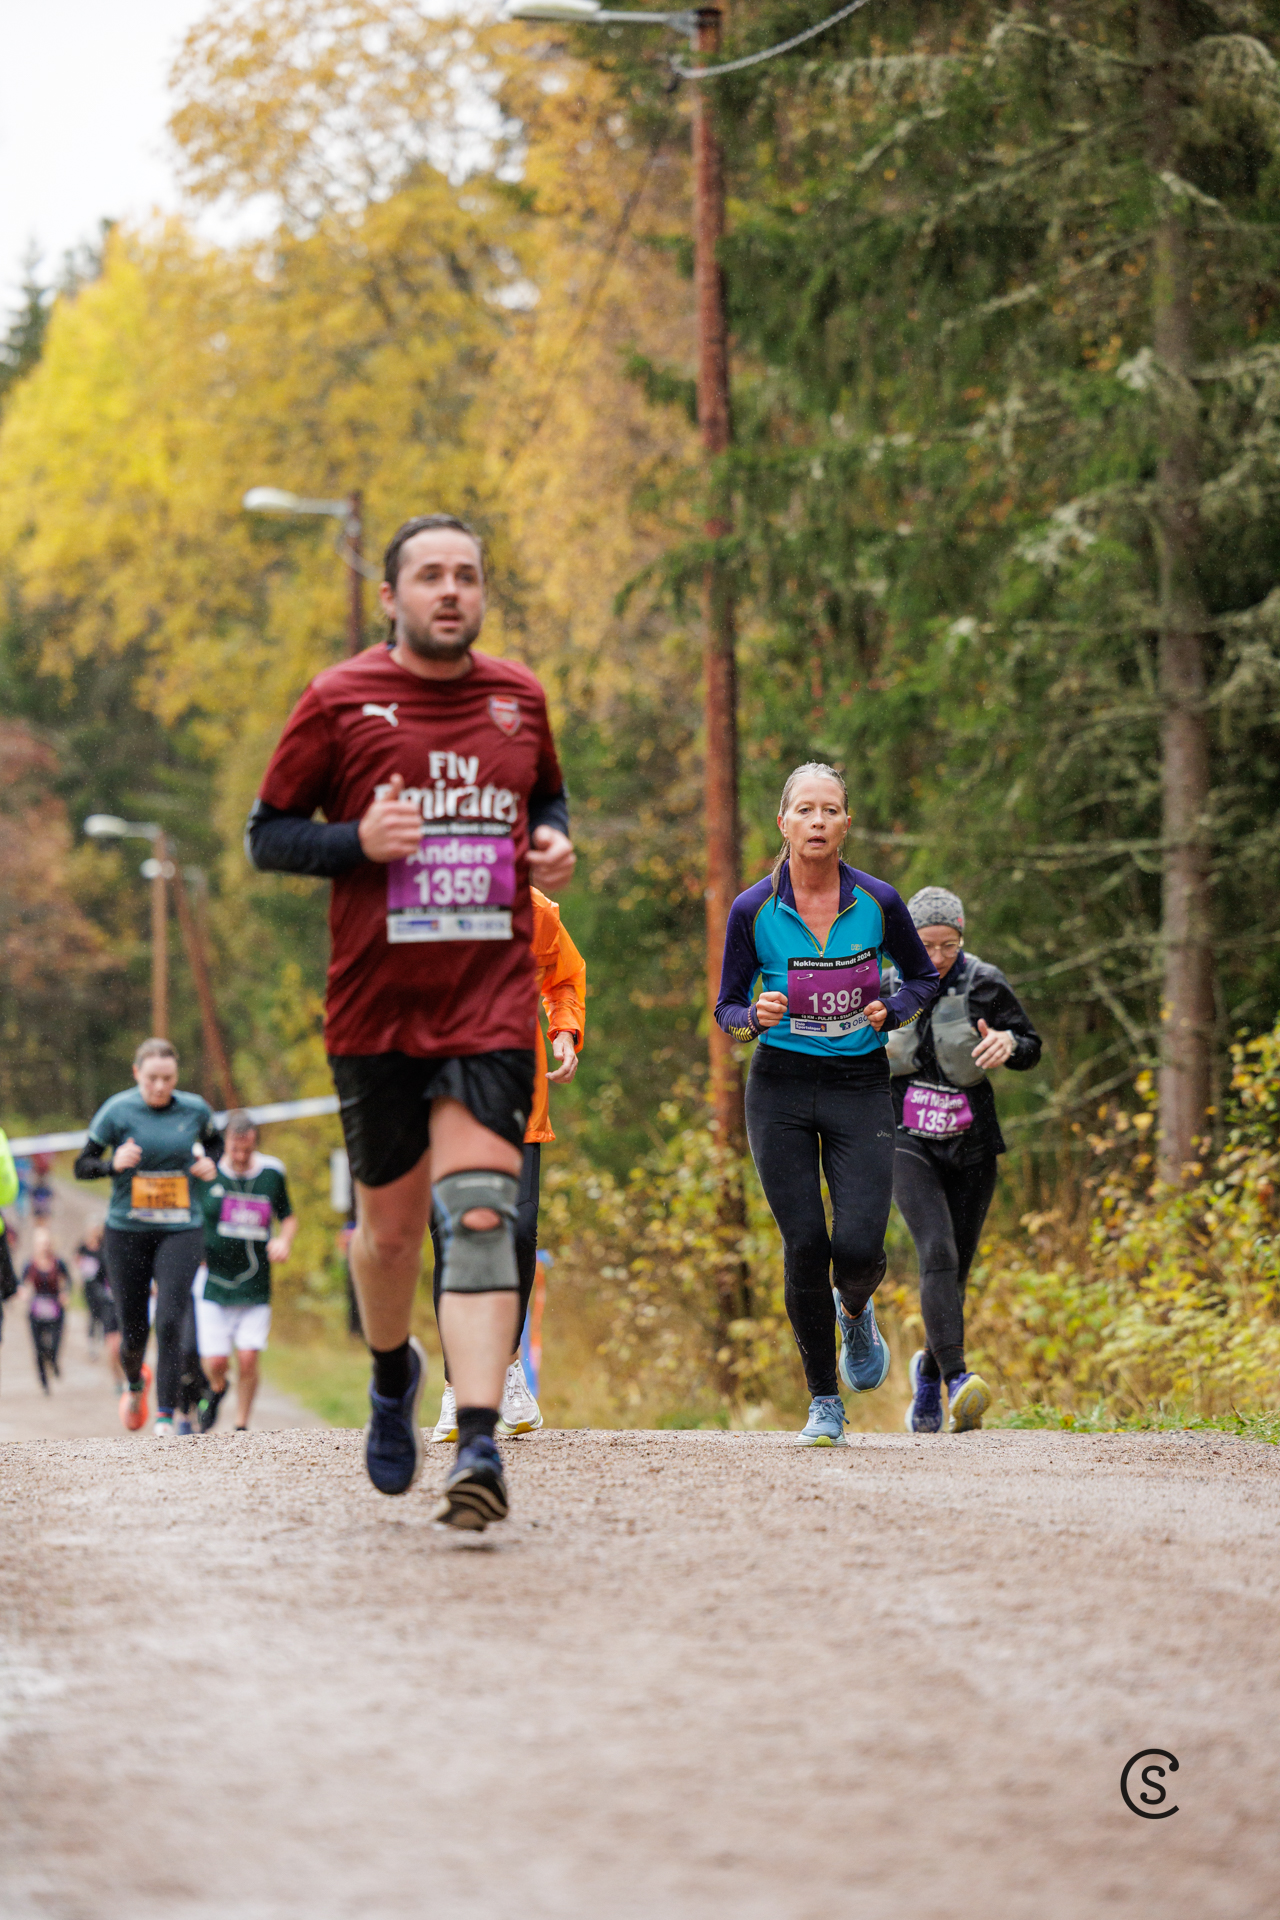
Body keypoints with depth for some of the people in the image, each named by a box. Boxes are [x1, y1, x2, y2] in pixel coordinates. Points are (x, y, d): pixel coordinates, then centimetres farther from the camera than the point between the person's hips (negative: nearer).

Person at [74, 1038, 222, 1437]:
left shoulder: (195, 1110, 2)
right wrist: (114, 1163, -21)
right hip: (127, 1231, -1)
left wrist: (209, 1162, 1)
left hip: (180, 1230, 1)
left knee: (171, 1321, -14)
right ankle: (134, 1382, 39)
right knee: (133, 1330, 5)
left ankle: (167, 1414, -10)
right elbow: (82, 1166, -1)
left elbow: (214, 1140, 24)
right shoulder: (117, 1111, -5)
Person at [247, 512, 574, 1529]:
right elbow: (268, 834, 4)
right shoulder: (338, 702, -1)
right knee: (389, 1229, 11)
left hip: (493, 1005, 0)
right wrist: (359, 842, -15)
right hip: (375, 1010, 0)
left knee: (479, 1211, -16)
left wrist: (554, 845, 4)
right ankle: (394, 1374, 43)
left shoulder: (519, 698, 9)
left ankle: (480, 1445, -24)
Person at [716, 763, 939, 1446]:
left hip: (859, 1085, 0)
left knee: (859, 1248, -12)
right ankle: (824, 1402, 9)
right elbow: (727, 1008, 5)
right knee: (805, 1245, -6)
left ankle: (856, 1314, 26)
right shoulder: (754, 910, -5)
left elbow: (924, 978, 11)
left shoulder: (878, 903, -4)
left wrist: (890, 1011, -9)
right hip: (781, 1088, 0)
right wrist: (755, 1017, -17)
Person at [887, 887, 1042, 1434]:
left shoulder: (984, 985, -5)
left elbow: (1031, 1048, -1)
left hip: (969, 1148, 1)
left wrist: (1008, 1043, -23)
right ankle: (958, 1380, -36)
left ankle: (929, 1369, 37)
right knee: (937, 1253, -23)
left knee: (954, 1274, 8)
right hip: (909, 1145, -1)